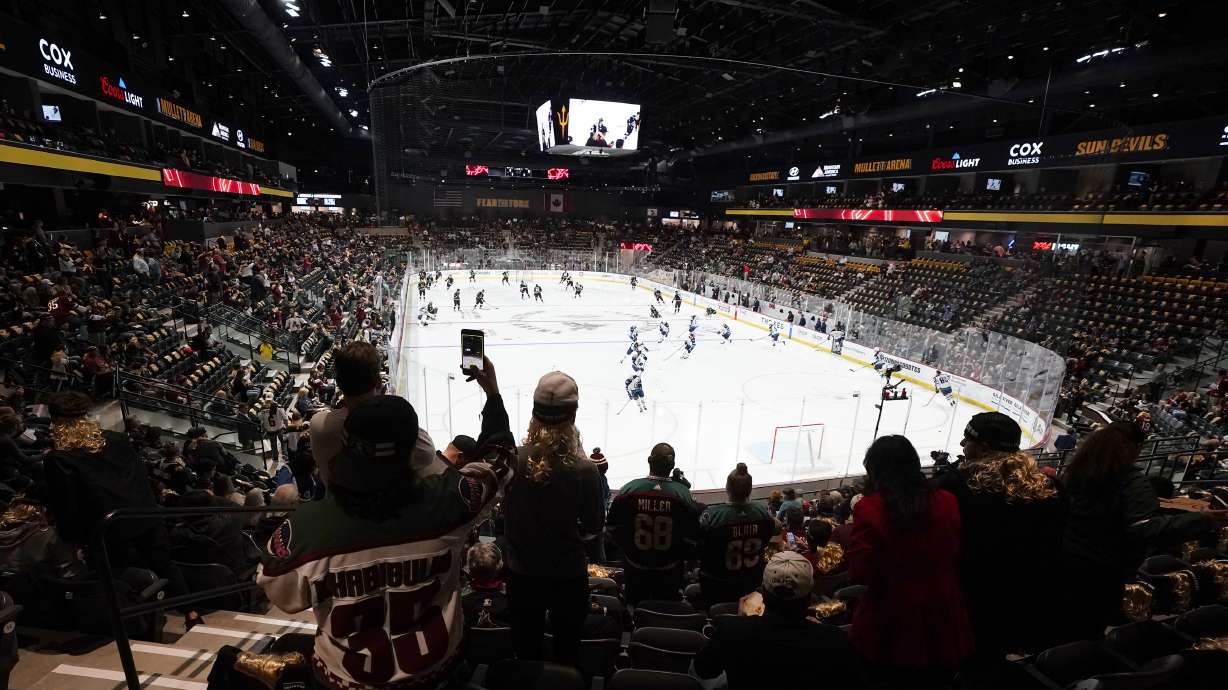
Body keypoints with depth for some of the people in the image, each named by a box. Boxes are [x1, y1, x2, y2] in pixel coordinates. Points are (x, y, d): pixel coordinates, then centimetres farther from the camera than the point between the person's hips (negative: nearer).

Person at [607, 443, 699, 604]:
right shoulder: (683, 494, -18)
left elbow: (612, 526, -6)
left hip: (635, 567, 1)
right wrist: (680, 556, 6)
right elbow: (691, 536, -12)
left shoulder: (628, 489, -15)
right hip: (670, 570, -1)